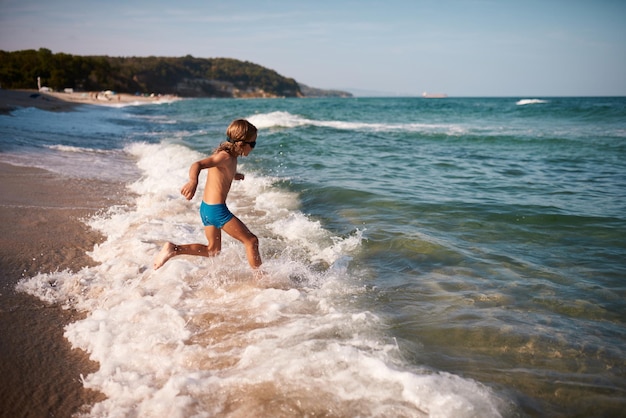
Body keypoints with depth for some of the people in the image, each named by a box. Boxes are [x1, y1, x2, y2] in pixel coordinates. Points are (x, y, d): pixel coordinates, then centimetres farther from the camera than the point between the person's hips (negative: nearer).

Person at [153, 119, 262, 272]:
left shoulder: (231, 156, 10)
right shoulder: (226, 156, -18)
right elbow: (198, 165, -32)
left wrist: (233, 175, 53)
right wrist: (193, 181, -53)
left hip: (206, 208, 10)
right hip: (217, 209, -10)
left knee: (213, 250, 22)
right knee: (251, 241, 0)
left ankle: (174, 249, 13)